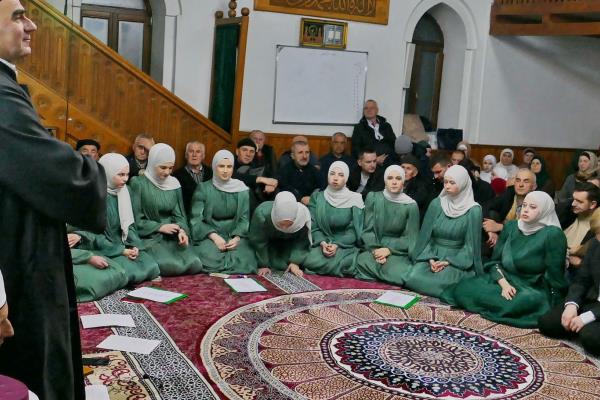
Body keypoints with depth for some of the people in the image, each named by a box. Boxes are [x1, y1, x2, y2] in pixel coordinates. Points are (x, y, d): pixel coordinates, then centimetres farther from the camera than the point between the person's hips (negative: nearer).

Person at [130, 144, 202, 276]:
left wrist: (182, 230, -12)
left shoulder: (174, 184, 9)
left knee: (195, 265, -18)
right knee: (170, 266, -29)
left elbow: (179, 214, 9)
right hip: (149, 237, -5)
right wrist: (160, 227, -12)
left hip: (172, 237, 5)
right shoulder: (139, 184, -6)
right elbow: (136, 219, -7)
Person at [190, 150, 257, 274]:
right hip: (209, 236, -2)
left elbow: (245, 219, 4)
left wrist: (237, 237, -15)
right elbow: (196, 219, -4)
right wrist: (214, 236, -19)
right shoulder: (203, 189, -1)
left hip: (235, 235, 2)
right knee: (210, 258, -32)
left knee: (243, 260, -28)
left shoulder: (242, 190, 4)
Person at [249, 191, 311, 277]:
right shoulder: (262, 213, -39)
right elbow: (259, 242, -22)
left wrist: (295, 262, -26)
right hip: (270, 241, -1)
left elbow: (302, 241, -18)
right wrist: (263, 265, -19)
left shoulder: (303, 215, -35)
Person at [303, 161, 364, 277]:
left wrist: (337, 245, -21)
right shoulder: (317, 197, 5)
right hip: (322, 243, 1)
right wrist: (322, 243, -19)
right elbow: (313, 226, 0)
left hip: (346, 245, -1)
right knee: (311, 262, -31)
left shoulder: (354, 200, -2)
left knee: (341, 263, -34)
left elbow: (353, 231, -5)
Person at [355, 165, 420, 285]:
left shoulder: (411, 206, -2)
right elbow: (368, 230, 0)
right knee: (362, 261, -33)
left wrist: (389, 250, -15)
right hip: (374, 247, 1)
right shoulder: (373, 198, 2)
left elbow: (410, 238, -1)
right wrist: (375, 250, -16)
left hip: (398, 250, 0)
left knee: (396, 272, -32)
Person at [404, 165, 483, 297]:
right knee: (413, 278, -25)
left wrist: (449, 262, -17)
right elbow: (426, 235, 3)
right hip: (433, 254, 3)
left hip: (458, 259, -3)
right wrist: (430, 258, -12)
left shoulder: (473, 211, -8)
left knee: (441, 282, -33)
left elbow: (470, 245, -7)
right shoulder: (436, 204, 1)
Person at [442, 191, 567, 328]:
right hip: (505, 280, 5)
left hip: (534, 290, -5)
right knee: (464, 289, -15)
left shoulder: (553, 234, -13)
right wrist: (504, 284, -12)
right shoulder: (511, 227, 4)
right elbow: (495, 261, 4)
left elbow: (554, 274, -13)